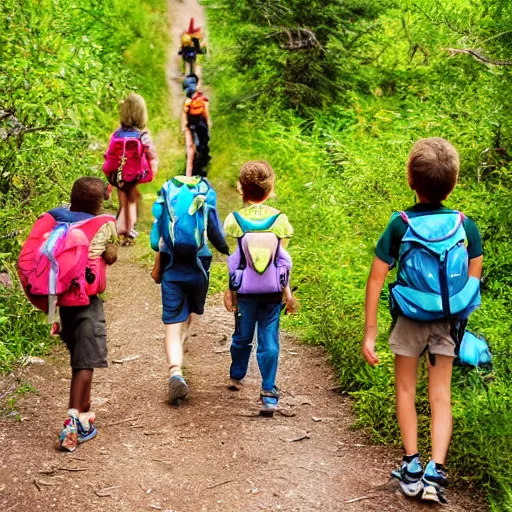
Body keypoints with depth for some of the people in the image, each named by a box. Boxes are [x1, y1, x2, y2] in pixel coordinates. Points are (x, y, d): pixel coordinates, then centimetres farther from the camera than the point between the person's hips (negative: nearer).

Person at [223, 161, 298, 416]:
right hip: (272, 290, 0)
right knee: (269, 341, 3)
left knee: (242, 336, 19)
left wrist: (229, 290, 5)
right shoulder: (279, 219, -5)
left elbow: (232, 259, -4)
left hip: (245, 290, 0)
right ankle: (269, 394, 0)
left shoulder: (234, 219, -7)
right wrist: (287, 291, 5)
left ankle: (236, 377, 41)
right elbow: (284, 260, -3)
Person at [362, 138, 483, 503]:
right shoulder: (466, 226, -7)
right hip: (449, 322, 2)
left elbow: (376, 280, -13)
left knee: (406, 389, 16)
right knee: (441, 396, 9)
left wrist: (370, 333, -8)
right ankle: (436, 472, 1)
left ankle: (411, 467, 16)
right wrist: (461, 321, 12)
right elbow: (474, 280, -2)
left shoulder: (400, 225, -13)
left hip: (410, 319, -1)